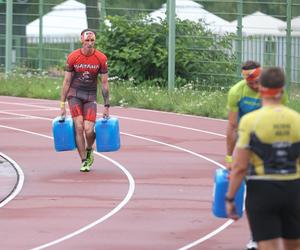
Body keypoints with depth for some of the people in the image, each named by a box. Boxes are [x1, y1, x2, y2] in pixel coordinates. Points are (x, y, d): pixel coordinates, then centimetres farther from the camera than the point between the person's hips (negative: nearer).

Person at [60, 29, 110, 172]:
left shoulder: (101, 58, -7)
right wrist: (62, 105, -3)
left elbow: (104, 83, -1)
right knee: (79, 127, -13)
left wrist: (106, 106, -1)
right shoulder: (72, 57, -8)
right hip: (74, 94, 0)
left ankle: (89, 150, 22)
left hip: (91, 96, 0)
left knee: (89, 130, -12)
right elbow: (66, 81, -2)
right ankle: (84, 161, -3)